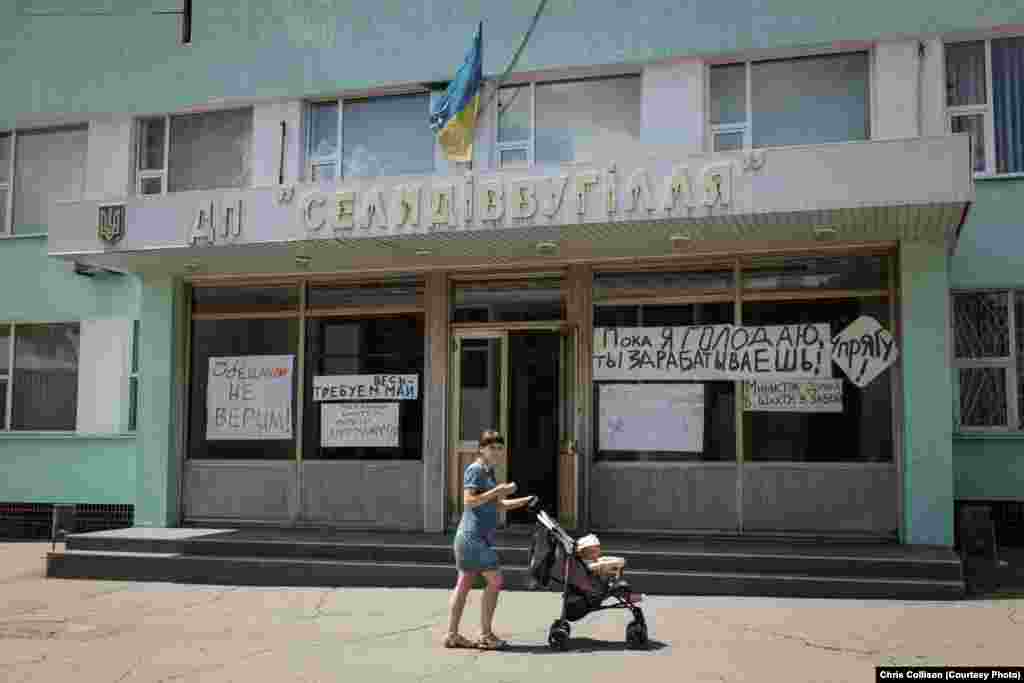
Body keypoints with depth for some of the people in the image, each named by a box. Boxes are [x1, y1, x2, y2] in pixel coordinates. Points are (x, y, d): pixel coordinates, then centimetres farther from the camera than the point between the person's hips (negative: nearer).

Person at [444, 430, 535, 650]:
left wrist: (526, 500, 12)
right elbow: (469, 501, -20)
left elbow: (498, 504, 22)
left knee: (464, 583, 9)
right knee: (495, 580, -7)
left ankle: (452, 635, 11)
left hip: (481, 536, 9)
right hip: (474, 534, -9)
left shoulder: (489, 471, 18)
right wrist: (497, 490, -20)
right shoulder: (475, 469, -11)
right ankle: (485, 635, -1)